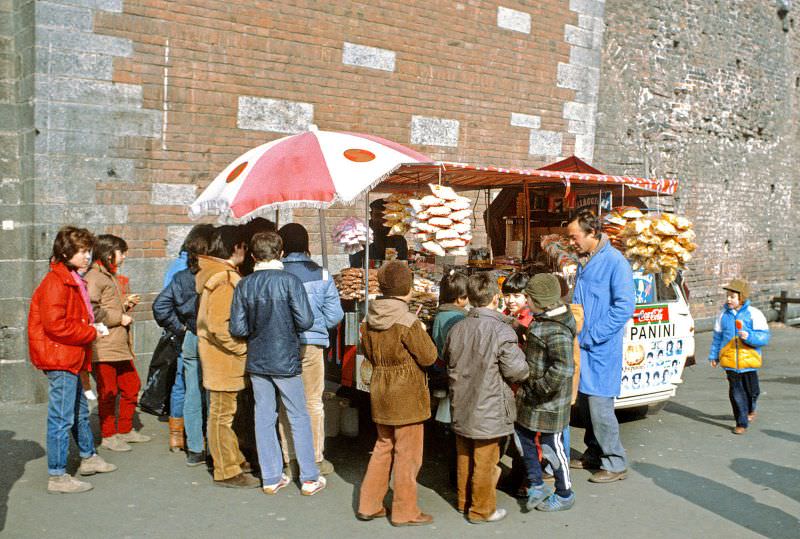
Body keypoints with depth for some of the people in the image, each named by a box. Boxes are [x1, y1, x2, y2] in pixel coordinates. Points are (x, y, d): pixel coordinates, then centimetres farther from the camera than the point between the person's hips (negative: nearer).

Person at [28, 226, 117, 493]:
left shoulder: (72, 280, 16)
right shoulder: (56, 282, -17)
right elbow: (55, 324, -25)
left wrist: (90, 328, 7)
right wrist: (91, 332, -16)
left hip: (70, 358, 11)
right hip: (60, 360, -11)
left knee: (80, 411, 22)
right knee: (62, 418, -5)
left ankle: (88, 457, 37)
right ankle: (57, 476, 3)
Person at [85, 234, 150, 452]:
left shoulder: (111, 276, 20)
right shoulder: (94, 277, -12)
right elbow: (92, 311, -23)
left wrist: (126, 304, 11)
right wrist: (119, 318, -16)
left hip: (121, 346, 10)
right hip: (103, 347, -10)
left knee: (132, 386, 14)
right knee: (108, 392, 0)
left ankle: (125, 430, 27)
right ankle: (108, 436, 13)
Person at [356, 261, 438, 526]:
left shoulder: (369, 320, 1)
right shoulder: (408, 323, -19)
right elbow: (428, 357, -13)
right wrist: (423, 334, 1)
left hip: (380, 392, 7)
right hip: (406, 394, -7)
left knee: (383, 447, 20)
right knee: (408, 453, 6)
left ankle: (369, 504, 26)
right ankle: (405, 511, 16)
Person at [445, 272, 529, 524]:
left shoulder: (457, 328, -1)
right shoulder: (501, 331, -21)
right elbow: (517, 371, -17)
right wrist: (519, 353, 2)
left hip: (461, 408, 6)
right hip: (489, 411, -6)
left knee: (464, 458, 19)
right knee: (484, 463, 8)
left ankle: (464, 501, 35)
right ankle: (481, 510, 20)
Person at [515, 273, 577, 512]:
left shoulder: (556, 331, -26)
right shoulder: (542, 321, 6)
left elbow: (563, 369, -35)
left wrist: (539, 390, -26)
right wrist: (526, 388, 19)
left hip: (548, 402, -10)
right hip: (531, 397, 10)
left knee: (552, 446, 6)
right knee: (524, 437, 18)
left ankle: (565, 495, 25)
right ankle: (537, 486, 31)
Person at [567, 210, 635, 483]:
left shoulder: (615, 261, -12)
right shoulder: (583, 263, 12)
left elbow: (625, 306, -18)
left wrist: (591, 336, -16)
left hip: (602, 350, -8)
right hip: (581, 347, 8)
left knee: (599, 407, -5)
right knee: (584, 403, 15)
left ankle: (615, 463, 9)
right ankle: (593, 454, 30)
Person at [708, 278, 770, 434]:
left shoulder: (754, 314, -6)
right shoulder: (724, 313, 4)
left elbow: (764, 337, -8)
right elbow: (717, 336, 13)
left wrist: (749, 336, -26)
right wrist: (714, 355, 16)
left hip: (749, 360, -1)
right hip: (730, 361, 1)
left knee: (751, 390, 12)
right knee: (736, 392, 0)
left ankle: (750, 410, 43)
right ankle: (741, 422, 10)